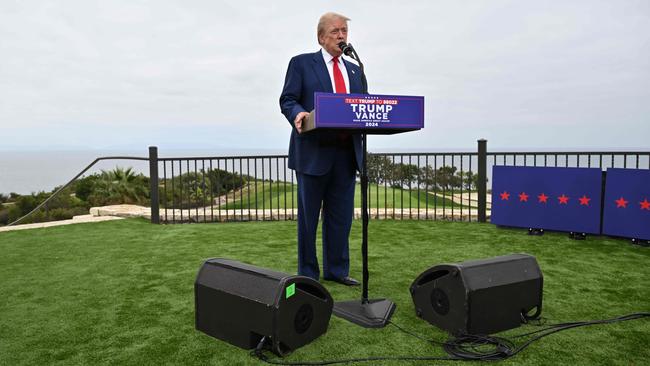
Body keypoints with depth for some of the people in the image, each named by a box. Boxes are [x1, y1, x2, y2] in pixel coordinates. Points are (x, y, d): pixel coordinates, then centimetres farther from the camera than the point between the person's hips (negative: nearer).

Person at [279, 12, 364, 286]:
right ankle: (307, 274, 17)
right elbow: (287, 99, -4)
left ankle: (336, 270, 22)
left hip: (347, 153, 5)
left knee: (341, 216, 9)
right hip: (314, 153, -4)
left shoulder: (354, 70, 20)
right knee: (308, 216, 5)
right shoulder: (301, 63, 5)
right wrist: (297, 114, -25)